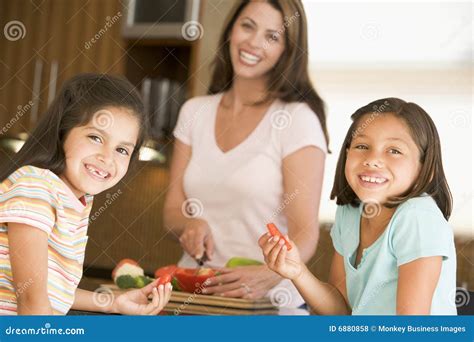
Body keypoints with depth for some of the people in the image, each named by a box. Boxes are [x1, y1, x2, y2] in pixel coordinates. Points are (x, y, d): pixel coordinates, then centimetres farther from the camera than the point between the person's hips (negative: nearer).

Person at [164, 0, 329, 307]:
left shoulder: (297, 119, -5)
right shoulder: (195, 112, 10)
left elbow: (305, 232, -11)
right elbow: (173, 210, 12)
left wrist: (271, 275, -29)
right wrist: (192, 224, -10)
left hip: (266, 304, -3)